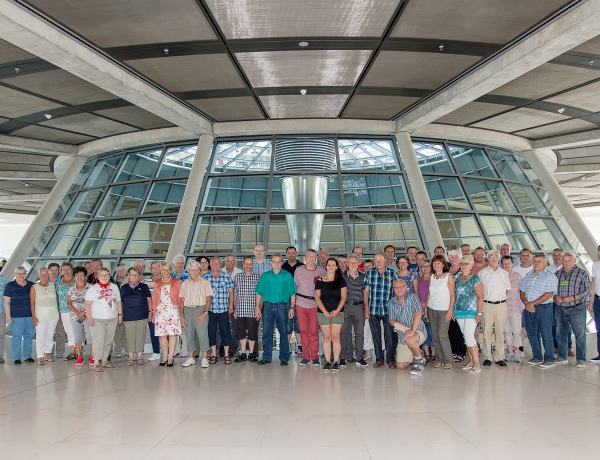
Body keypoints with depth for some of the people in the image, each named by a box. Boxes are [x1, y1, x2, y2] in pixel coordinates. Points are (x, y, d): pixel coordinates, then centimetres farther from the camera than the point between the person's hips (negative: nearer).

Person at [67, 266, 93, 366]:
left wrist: (84, 311, -15)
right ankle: (79, 357, 14)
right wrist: (77, 313, -7)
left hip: (88, 316, -3)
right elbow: (69, 303, 8)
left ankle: (92, 357, 3)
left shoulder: (90, 287, -2)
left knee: (90, 336, -6)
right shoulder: (72, 288, 9)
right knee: (77, 337, 5)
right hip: (75, 316, 3)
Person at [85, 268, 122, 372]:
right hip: (98, 319, -4)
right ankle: (96, 363, -6)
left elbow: (118, 302, 16)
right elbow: (88, 304, -7)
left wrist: (120, 314, 11)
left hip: (112, 319, 4)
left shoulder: (114, 287, 11)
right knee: (99, 340, -9)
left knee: (108, 340, 9)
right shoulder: (93, 289, -2)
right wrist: (89, 317, -13)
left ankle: (104, 360, 18)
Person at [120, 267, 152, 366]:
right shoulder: (124, 288, 8)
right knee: (130, 337, 1)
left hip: (142, 316, 0)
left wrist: (150, 312, 4)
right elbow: (120, 302, 12)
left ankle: (139, 357, 12)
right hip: (128, 317, 0)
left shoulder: (143, 287, 7)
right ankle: (130, 357, 10)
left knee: (141, 336, 3)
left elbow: (149, 300, 10)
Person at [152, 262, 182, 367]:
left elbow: (179, 297, 6)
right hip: (160, 310, 2)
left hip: (173, 310, -2)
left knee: (173, 333, -6)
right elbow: (154, 298, 13)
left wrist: (181, 311, -1)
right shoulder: (157, 282, 13)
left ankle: (170, 357, 0)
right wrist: (153, 311, 7)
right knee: (161, 334, -1)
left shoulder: (176, 282, 8)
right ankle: (165, 357, 10)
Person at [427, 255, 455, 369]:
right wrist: (426, 308, 10)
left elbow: (452, 295, -5)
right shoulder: (432, 277, 11)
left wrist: (450, 310, -12)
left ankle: (448, 361, 0)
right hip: (431, 309, 5)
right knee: (434, 336, 4)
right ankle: (439, 359, 13)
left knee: (442, 335, -11)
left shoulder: (448, 277, -4)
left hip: (444, 310, -5)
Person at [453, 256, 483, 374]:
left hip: (471, 311, -6)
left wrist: (479, 313, -15)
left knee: (469, 336, -12)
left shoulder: (475, 279, -8)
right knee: (466, 336, 11)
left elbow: (480, 297, -10)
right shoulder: (457, 277, 9)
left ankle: (477, 364, -7)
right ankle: (471, 361, 19)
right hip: (459, 311, 6)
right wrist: (452, 309, 10)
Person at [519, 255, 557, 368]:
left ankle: (549, 359, 5)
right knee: (532, 333, 9)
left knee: (546, 334, -3)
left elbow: (548, 294, -12)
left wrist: (533, 303, -15)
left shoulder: (550, 276, -3)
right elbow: (521, 291, 14)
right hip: (529, 308, 6)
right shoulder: (528, 276, 15)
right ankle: (537, 357, 20)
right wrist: (526, 303, -4)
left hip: (544, 308, -6)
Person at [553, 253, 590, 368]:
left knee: (580, 334, -4)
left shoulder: (582, 273, 0)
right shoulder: (557, 274, 12)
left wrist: (573, 297, -16)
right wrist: (555, 297, -6)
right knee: (560, 333, 10)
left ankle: (580, 359, 5)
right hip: (560, 309, 4)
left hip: (577, 308, -4)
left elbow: (587, 290, -5)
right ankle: (562, 357, 20)